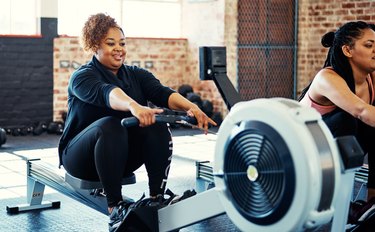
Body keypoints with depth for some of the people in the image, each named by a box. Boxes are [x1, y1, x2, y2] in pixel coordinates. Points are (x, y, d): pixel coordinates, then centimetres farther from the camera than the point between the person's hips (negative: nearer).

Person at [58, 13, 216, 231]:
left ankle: (157, 200, -21)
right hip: (83, 155, -4)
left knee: (158, 126, -24)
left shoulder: (136, 75, 4)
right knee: (110, 126, -35)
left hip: (124, 155, 4)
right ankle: (115, 206, -29)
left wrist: (191, 107, -38)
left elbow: (162, 92, -16)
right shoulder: (83, 76, -10)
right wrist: (134, 106, -55)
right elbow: (105, 92, -34)